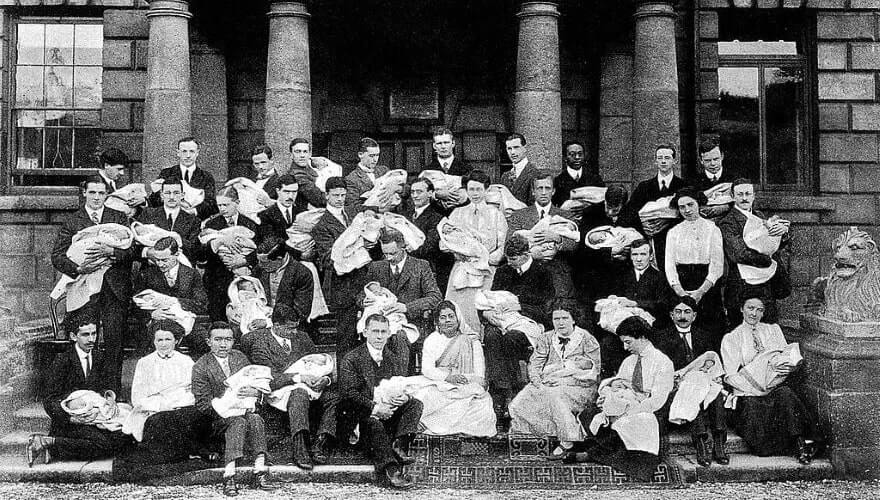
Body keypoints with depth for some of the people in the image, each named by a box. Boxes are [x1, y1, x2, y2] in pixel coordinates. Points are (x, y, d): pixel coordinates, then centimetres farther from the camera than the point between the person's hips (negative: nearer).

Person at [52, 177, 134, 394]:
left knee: (114, 343, -3)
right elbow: (57, 257, 3)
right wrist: (78, 268, -15)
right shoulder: (72, 222, 9)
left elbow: (132, 250, 1)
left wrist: (110, 251, -17)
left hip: (116, 290, 0)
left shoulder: (119, 218, 11)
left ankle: (114, 391, 3)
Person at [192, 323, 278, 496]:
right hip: (219, 418, -3)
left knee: (255, 419, -30)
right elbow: (203, 404, -6)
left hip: (243, 410, 4)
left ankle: (260, 473, -34)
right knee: (238, 422, -35)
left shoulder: (240, 358, 13)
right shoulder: (201, 367, -2)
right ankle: (229, 477, -41)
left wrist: (253, 392, -13)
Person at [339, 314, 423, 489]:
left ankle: (399, 445, -33)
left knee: (415, 403, -19)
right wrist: (375, 407, -21)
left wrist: (404, 396, -12)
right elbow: (348, 394, -9)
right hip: (365, 412, -4)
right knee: (373, 421, -35)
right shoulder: (351, 359, -2)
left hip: (390, 409, 4)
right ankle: (391, 470, -44)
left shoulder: (395, 355, 11)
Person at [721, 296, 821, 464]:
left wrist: (788, 367, -14)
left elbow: (790, 360, 13)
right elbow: (731, 376, -4)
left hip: (776, 387, 1)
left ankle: (802, 442, -33)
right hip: (749, 393, -1)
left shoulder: (773, 330, 18)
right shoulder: (731, 339, 8)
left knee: (785, 394, -33)